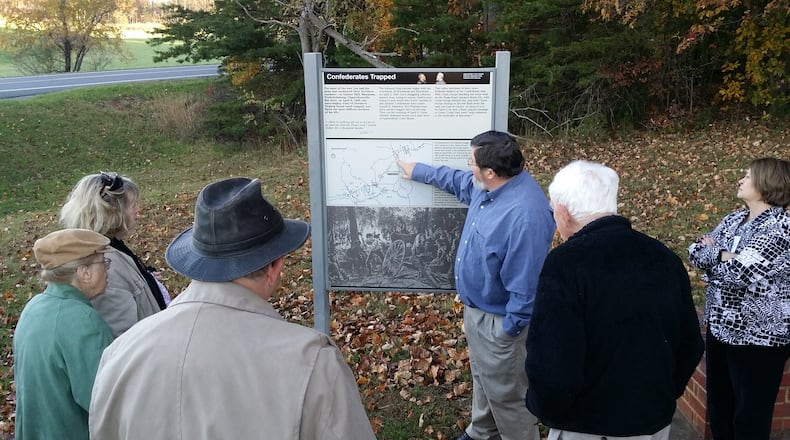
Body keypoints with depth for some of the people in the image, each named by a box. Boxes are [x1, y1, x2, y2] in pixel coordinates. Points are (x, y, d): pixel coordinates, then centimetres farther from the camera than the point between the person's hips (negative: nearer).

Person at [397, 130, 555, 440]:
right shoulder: (492, 186, -6)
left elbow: (526, 285, -31)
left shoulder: (525, 215, -37)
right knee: (483, 376, 29)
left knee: (505, 392, 11)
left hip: (497, 319, -10)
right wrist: (419, 172, 25)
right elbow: (458, 181, 19)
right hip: (477, 307, 10)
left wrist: (509, 330, -22)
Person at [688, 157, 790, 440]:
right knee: (717, 409, 19)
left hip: (759, 338, -7)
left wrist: (715, 252, -9)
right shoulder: (733, 220, 8)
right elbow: (695, 253, 3)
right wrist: (726, 256, -15)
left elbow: (745, 273, -27)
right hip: (719, 329, 7)